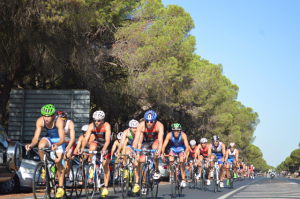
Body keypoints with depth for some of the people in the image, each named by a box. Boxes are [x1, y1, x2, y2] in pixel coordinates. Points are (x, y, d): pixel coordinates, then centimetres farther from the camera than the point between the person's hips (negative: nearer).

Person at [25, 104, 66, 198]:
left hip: (58, 140, -3)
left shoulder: (59, 121, -33)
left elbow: (62, 138, -41)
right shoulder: (40, 121, -24)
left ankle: (60, 187, -5)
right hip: (49, 138, 3)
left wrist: (56, 145, -62)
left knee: (58, 162, -17)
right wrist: (31, 145, -46)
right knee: (41, 146, -32)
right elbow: (36, 137, -25)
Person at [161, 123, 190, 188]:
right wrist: (162, 153, -52)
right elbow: (164, 145, -34)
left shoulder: (183, 135, -30)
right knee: (170, 162, -19)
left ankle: (183, 180, -12)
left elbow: (187, 146, -39)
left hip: (181, 149, -1)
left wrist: (185, 153, -58)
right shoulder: (169, 135, -28)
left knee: (182, 163, -19)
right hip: (173, 148, 1)